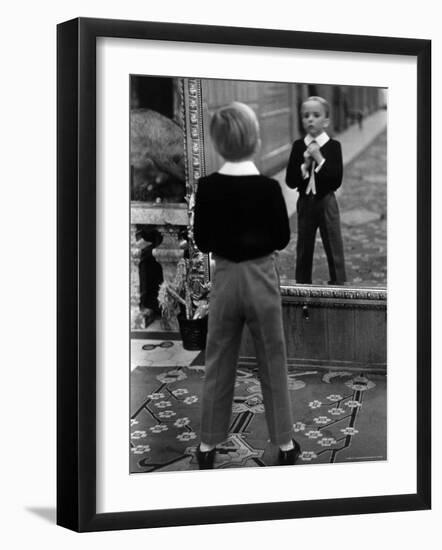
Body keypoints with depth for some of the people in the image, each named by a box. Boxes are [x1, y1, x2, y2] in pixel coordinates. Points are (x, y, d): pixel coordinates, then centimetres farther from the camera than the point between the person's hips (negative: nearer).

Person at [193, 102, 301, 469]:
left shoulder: (208, 187, -10)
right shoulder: (268, 187, -15)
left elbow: (202, 241, -2)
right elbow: (282, 239, -6)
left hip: (224, 278, 2)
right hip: (261, 278, -2)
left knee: (218, 364, 14)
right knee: (273, 364, 11)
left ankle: (208, 445, 21)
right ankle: (285, 444, 19)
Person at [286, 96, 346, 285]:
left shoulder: (333, 146, -8)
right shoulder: (298, 146, -2)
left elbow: (336, 181, -15)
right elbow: (290, 181, -5)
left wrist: (320, 159, -22)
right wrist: (305, 164, -19)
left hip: (326, 202, -2)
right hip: (305, 202, 2)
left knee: (334, 249, 2)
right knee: (303, 250, 12)